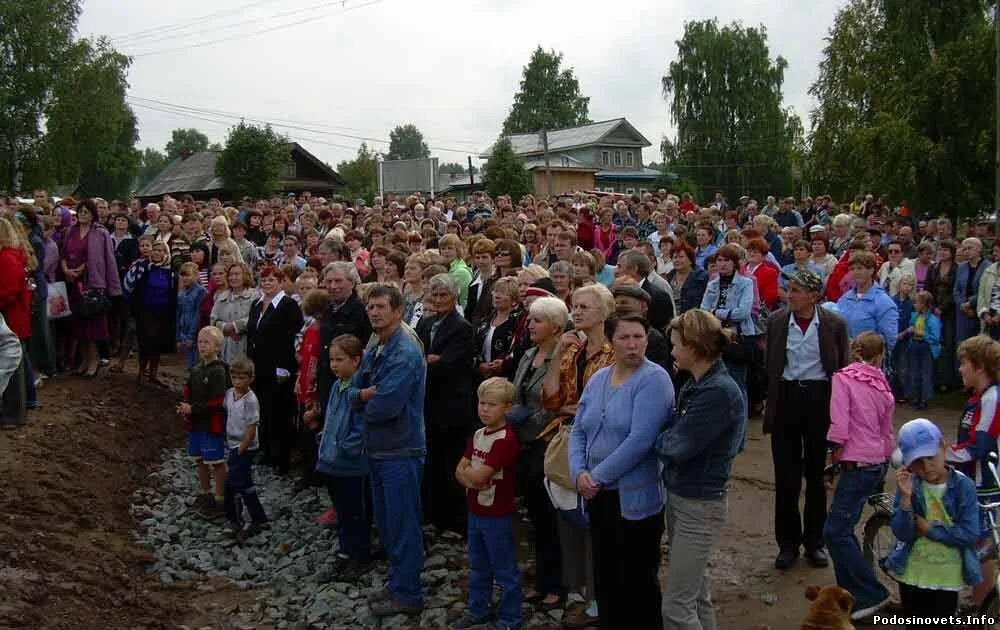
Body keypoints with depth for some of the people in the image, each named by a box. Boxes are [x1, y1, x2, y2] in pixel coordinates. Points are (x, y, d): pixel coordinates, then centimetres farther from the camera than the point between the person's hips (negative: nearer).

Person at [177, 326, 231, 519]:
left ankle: (220, 500, 13)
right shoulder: (196, 369, 6)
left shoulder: (218, 371, -17)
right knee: (200, 460, 19)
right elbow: (188, 392, 16)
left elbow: (218, 401, -21)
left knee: (216, 463, 2)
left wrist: (193, 409, -20)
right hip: (196, 423, 8)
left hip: (212, 423, -8)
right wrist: (185, 407, -4)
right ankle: (204, 494, 35)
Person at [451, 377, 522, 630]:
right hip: (475, 511, 8)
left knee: (505, 570, 6)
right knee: (478, 567, 21)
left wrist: (467, 470, -5)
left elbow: (478, 476, -25)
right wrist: (472, 478, -17)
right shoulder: (478, 435, 6)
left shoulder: (506, 439, -22)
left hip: (497, 515, -8)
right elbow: (460, 472, 4)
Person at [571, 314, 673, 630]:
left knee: (638, 579, 8)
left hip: (635, 497, -6)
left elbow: (640, 440, -22)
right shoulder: (598, 379, 7)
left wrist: (599, 476, -17)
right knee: (605, 575, 18)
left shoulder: (654, 379, -14)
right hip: (599, 496, 6)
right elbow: (578, 431, 7)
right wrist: (580, 473, -10)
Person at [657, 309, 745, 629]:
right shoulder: (695, 385, 8)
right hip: (678, 495, 9)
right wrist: (666, 439, -9)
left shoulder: (719, 392, -22)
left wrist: (658, 438, -4)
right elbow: (672, 431, 10)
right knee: (696, 593, 20)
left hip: (700, 504, -9)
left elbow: (678, 447, -21)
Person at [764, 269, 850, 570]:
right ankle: (788, 542, 19)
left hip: (819, 398, -1)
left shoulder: (834, 324, -5)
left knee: (816, 475, 11)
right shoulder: (777, 321, 0)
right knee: (785, 476, 5)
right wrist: (769, 402, 6)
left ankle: (814, 541, 26)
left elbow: (843, 368, 1)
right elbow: (770, 365, 7)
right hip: (786, 397, 1)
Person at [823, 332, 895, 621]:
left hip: (858, 464, -8)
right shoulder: (883, 386, 13)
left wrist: (836, 451, -2)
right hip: (878, 464, 8)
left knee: (835, 532, -6)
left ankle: (872, 595, -3)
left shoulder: (844, 378, -7)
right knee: (844, 529, 17)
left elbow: (839, 424, -17)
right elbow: (887, 432, 18)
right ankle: (852, 590, 22)